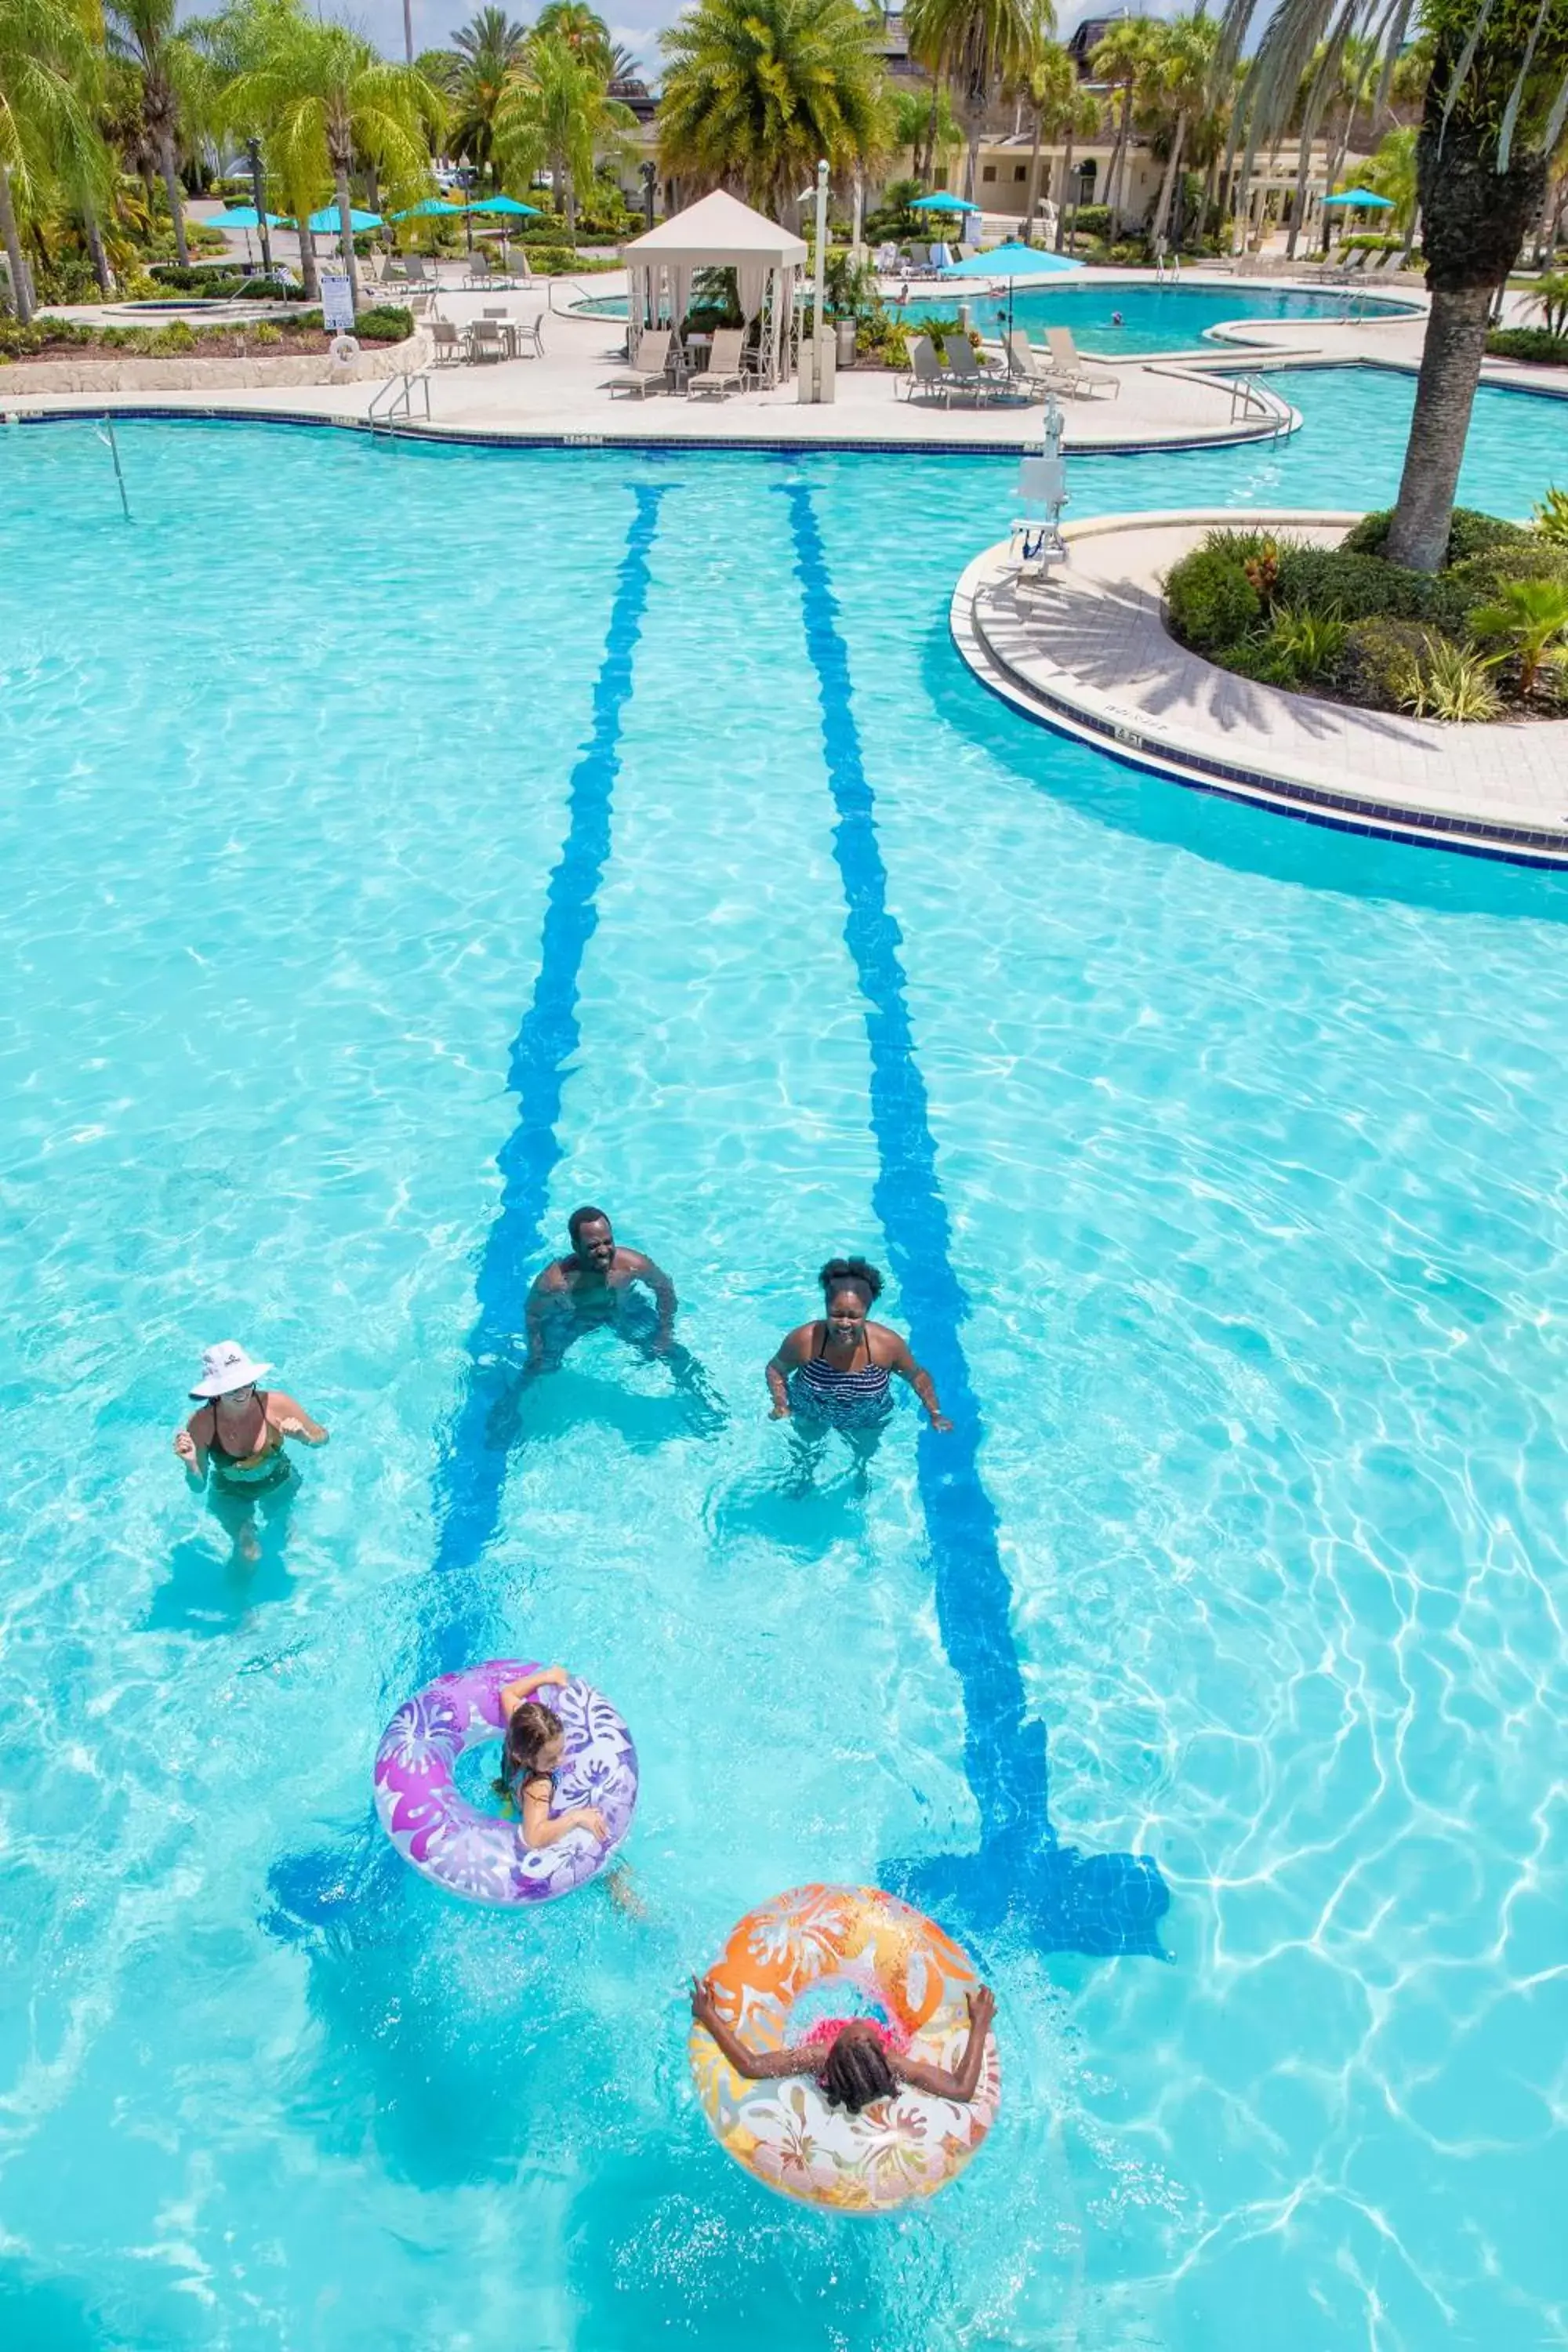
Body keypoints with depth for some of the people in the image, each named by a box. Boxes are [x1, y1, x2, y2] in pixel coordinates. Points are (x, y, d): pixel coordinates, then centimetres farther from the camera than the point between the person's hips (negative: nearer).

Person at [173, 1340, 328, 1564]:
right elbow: (199, 1487, -21)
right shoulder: (201, 1424, -33)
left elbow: (322, 1437, -17)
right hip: (230, 1495, -1)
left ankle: (284, 1523, 64)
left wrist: (302, 1435, -38)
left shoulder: (275, 1404, -33)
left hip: (279, 1484, 2)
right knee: (249, 1555, -10)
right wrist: (190, 1463, -41)